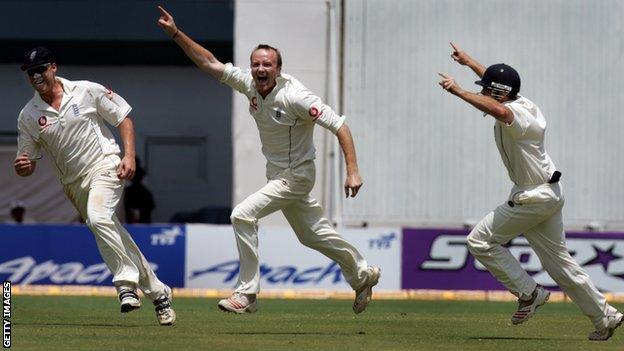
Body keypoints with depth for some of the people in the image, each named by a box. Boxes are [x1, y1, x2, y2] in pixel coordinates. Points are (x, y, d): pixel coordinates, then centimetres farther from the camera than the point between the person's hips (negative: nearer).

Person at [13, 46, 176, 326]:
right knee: (114, 239, 6)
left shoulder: (87, 91, -3)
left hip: (104, 167, -4)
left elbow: (123, 119, 3)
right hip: (73, 184, 4)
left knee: (98, 218, -31)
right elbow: (27, 165, 7)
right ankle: (158, 293, 16)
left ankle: (127, 283, -26)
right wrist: (21, 167, -18)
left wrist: (129, 156, -10)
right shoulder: (28, 116, 4)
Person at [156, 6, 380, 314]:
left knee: (243, 214, -20)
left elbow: (339, 126, -26)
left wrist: (353, 171, -32)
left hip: (296, 175, -8)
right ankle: (362, 274, 40)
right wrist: (176, 33, -13)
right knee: (312, 234, 19)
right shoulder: (250, 84, -7)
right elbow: (210, 63, -3)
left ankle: (246, 294, -15)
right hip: (277, 174, 8)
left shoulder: (295, 97, -27)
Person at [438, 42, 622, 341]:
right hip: (550, 193, 10)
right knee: (558, 260, 15)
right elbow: (498, 82, 27)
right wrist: (468, 61, 38)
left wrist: (458, 91, -48)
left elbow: (497, 110, -48)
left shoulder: (519, 115, -24)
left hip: (534, 198, -10)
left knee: (481, 241, -5)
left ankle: (528, 293, 0)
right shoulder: (517, 103, 5)